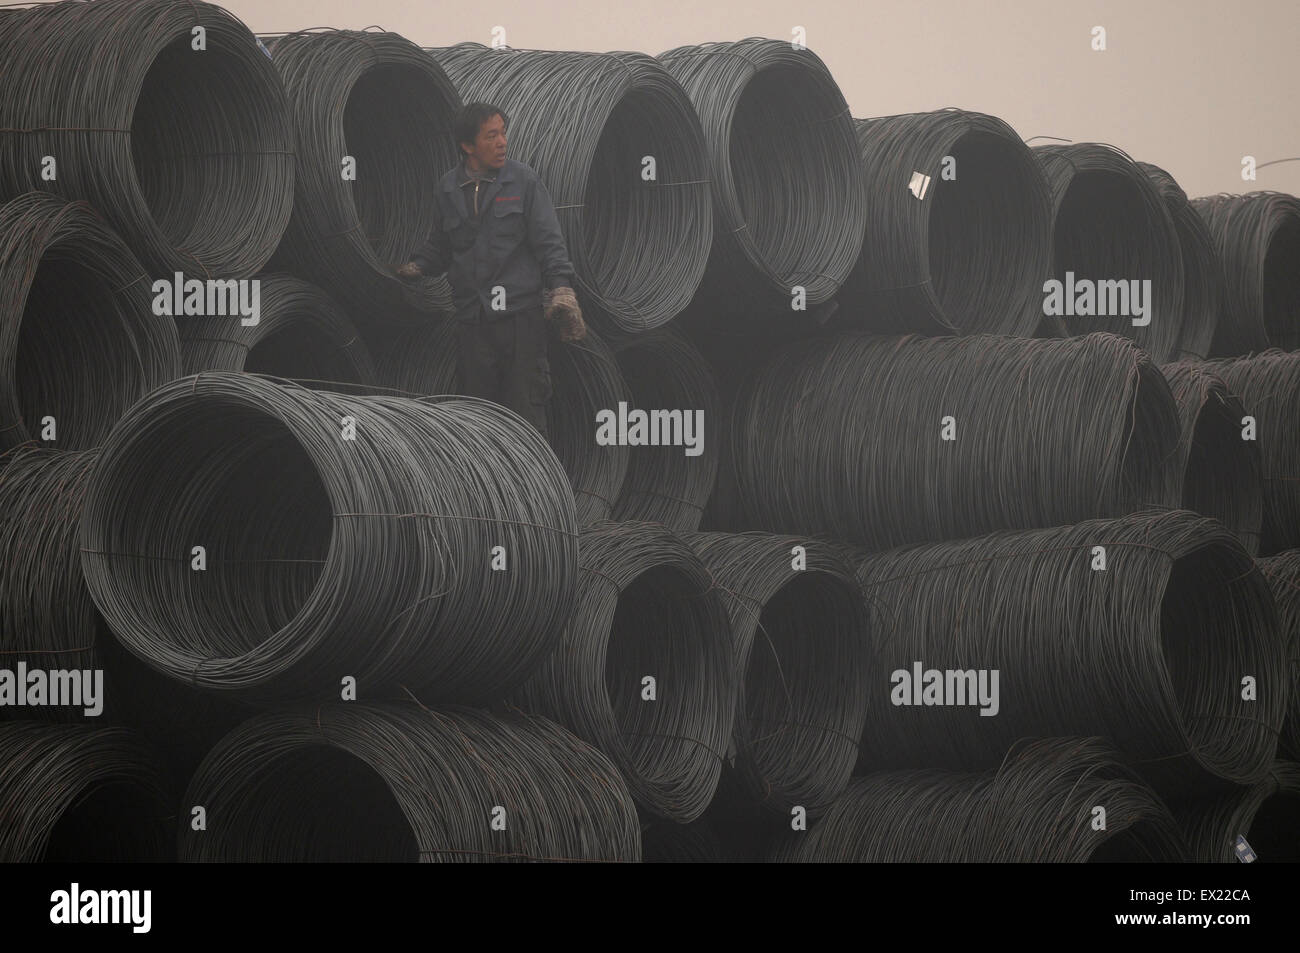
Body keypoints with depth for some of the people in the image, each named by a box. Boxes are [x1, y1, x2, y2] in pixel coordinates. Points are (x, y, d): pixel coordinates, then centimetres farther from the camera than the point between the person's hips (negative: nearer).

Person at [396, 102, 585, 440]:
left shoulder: (523, 180, 3)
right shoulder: (447, 188, 12)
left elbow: (549, 241, 0)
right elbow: (438, 247, 20)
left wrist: (561, 287, -13)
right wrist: (414, 267, 1)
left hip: (521, 314, -3)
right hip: (471, 320, 3)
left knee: (526, 409, -4)